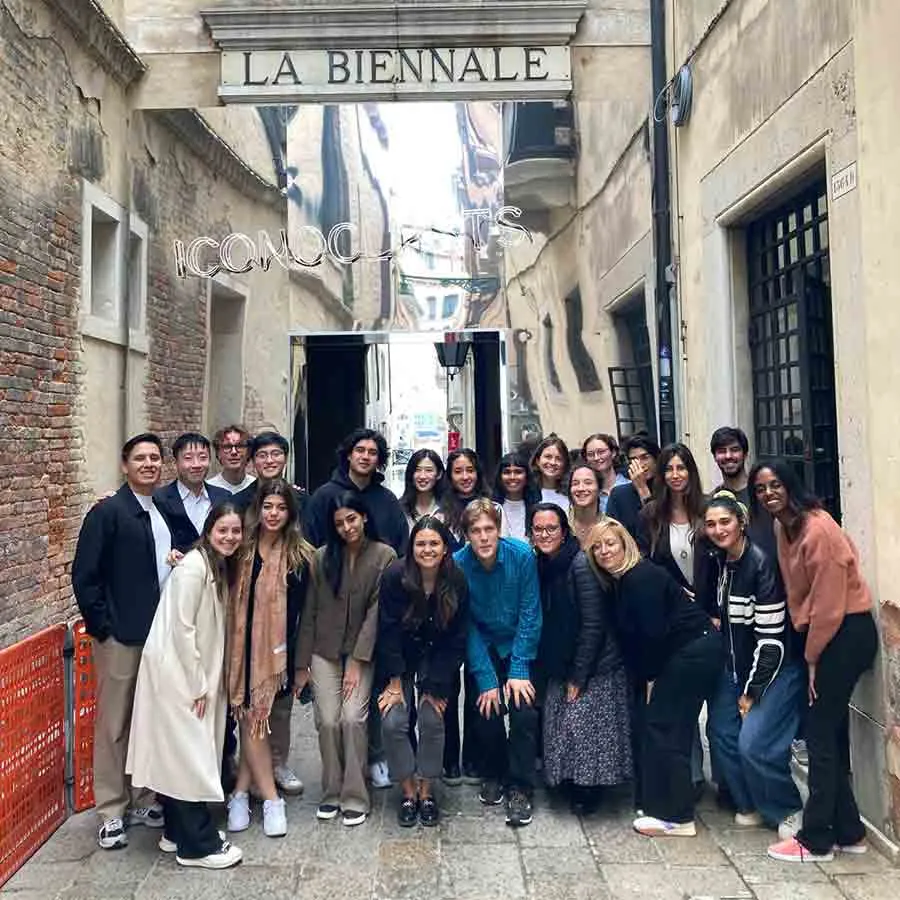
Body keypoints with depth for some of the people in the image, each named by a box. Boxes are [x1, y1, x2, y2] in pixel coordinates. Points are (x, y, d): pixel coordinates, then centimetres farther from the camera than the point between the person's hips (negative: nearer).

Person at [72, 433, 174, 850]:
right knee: (114, 725, 6)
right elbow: (84, 577, -12)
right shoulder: (107, 512, -10)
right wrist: (103, 628, -13)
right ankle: (111, 812, 19)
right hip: (121, 637, -6)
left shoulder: (164, 512, 8)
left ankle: (143, 799, 28)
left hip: (159, 634, 6)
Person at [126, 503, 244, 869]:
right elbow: (181, 628, -20)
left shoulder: (223, 567, 8)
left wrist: (206, 682, 9)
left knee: (181, 755, 16)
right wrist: (198, 685, -16)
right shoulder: (194, 567, -19)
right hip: (176, 673, -9)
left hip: (195, 673, 9)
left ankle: (179, 832, 27)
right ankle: (198, 845, 8)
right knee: (189, 756, -2)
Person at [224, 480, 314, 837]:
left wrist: (285, 655, -5)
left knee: (255, 717, 1)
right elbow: (232, 600, 7)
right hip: (241, 645, 2)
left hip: (275, 650, -2)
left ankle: (240, 793, 16)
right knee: (251, 717, 1)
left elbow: (295, 611, -2)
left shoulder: (298, 558, -3)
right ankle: (271, 799, 10)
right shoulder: (242, 549, 2)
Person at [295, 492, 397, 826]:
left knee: (352, 718, -13)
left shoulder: (384, 556, -6)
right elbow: (309, 612, 3)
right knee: (328, 721, -4)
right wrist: (302, 663, 4)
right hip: (324, 652, 2)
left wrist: (357, 660, -13)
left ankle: (354, 798, 4)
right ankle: (331, 793, 16)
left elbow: (376, 611, -9)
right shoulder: (322, 557, 0)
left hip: (362, 652, -2)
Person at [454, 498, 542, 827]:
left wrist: (519, 671, -18)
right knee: (487, 711, -9)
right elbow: (466, 628, -14)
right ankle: (493, 775, 19)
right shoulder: (458, 565, -19)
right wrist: (486, 679, -18)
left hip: (520, 645, -1)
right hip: (483, 649, 1)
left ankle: (519, 788, 4)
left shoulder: (522, 555, -21)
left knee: (524, 711, -14)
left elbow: (530, 615, -15)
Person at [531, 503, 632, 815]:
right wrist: (549, 667, 5)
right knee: (557, 723, 7)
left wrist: (579, 675, -16)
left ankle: (588, 791, 16)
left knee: (581, 723, -5)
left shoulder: (580, 564, -19)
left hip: (594, 666, -7)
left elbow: (594, 625, -19)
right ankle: (569, 781, 27)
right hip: (559, 666, 7)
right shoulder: (541, 567, 2)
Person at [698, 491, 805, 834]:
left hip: (776, 666, -7)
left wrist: (753, 690, -15)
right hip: (737, 663, 8)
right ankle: (750, 804, 25)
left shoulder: (761, 564, -22)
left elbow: (771, 635, -20)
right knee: (721, 731, 5)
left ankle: (788, 813, 11)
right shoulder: (715, 561, 0)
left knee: (754, 743, -13)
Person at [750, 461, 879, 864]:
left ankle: (816, 840, 10)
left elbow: (829, 603, -19)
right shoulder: (783, 528, 6)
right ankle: (847, 831, 27)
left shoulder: (817, 530, -21)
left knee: (820, 733, -2)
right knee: (831, 733, 14)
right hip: (823, 633, 9)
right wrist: (809, 651, 5)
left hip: (847, 633, -9)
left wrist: (812, 657, -10)